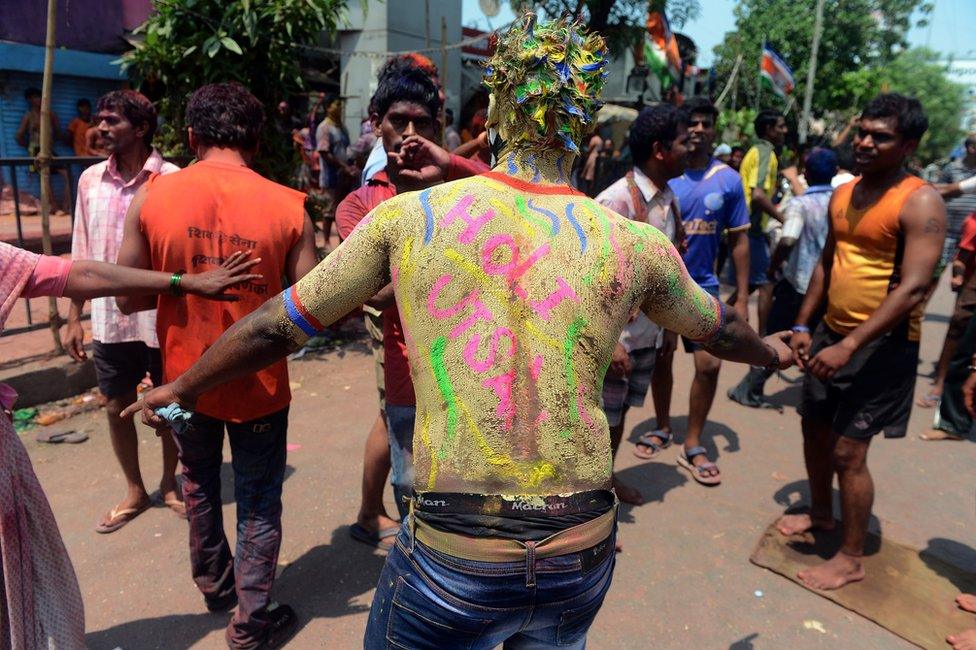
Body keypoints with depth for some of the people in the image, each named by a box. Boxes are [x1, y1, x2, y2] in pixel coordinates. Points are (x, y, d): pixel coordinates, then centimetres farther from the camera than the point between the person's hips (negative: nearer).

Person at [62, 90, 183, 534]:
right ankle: (134, 492, 35)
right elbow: (81, 256, 9)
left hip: (163, 319, -4)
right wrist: (74, 318, 9)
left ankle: (169, 483, 35)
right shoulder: (90, 180, 3)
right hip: (109, 319, 4)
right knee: (116, 406, 14)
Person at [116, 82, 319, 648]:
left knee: (200, 487, 27)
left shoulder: (152, 197, -10)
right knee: (259, 504, 16)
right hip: (258, 384, -2)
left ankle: (214, 586, 47)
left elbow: (129, 297, -4)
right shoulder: (289, 207, -16)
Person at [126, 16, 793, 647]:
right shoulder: (635, 243, -3)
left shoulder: (408, 216, -7)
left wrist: (183, 387, 22)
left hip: (453, 559, -3)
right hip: (585, 553, 4)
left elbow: (277, 327, 4)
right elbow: (719, 329, 17)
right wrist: (771, 349, 41)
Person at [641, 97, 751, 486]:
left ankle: (692, 445, 14)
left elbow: (739, 241, 2)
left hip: (702, 285, 1)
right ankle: (662, 428, 33)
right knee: (661, 358, 11)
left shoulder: (728, 180, -2)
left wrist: (742, 298, -1)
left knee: (709, 364, -4)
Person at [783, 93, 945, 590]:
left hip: (882, 343, -7)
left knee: (848, 452, -4)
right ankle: (820, 513, 42)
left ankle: (851, 558, 16)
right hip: (833, 332, 8)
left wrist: (850, 345, -28)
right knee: (815, 428, 18)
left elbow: (913, 289, -23)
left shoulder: (919, 203, -16)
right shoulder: (842, 194, 7)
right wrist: (803, 325, 9)